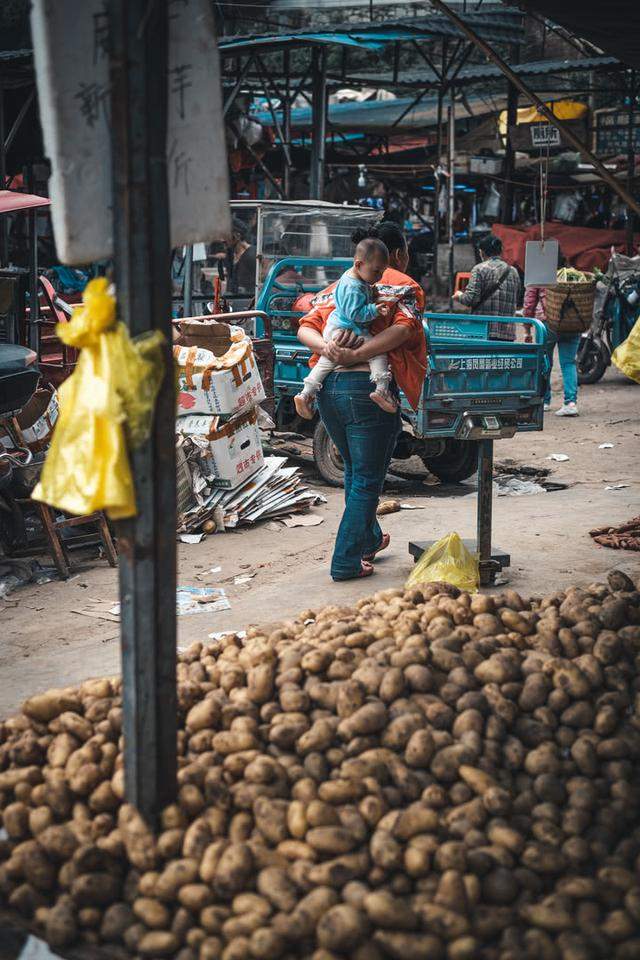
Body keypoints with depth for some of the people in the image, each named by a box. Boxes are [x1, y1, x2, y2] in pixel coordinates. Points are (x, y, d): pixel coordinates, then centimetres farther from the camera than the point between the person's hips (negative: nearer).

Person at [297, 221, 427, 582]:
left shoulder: (339, 286, 20)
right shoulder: (404, 285, 3)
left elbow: (305, 327, 8)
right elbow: (403, 328, -16)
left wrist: (326, 348, -10)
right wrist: (356, 355, -19)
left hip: (327, 388, 7)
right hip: (367, 386, -7)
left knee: (354, 471, 24)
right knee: (368, 480, 3)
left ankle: (368, 540, 40)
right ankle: (347, 561, 4)